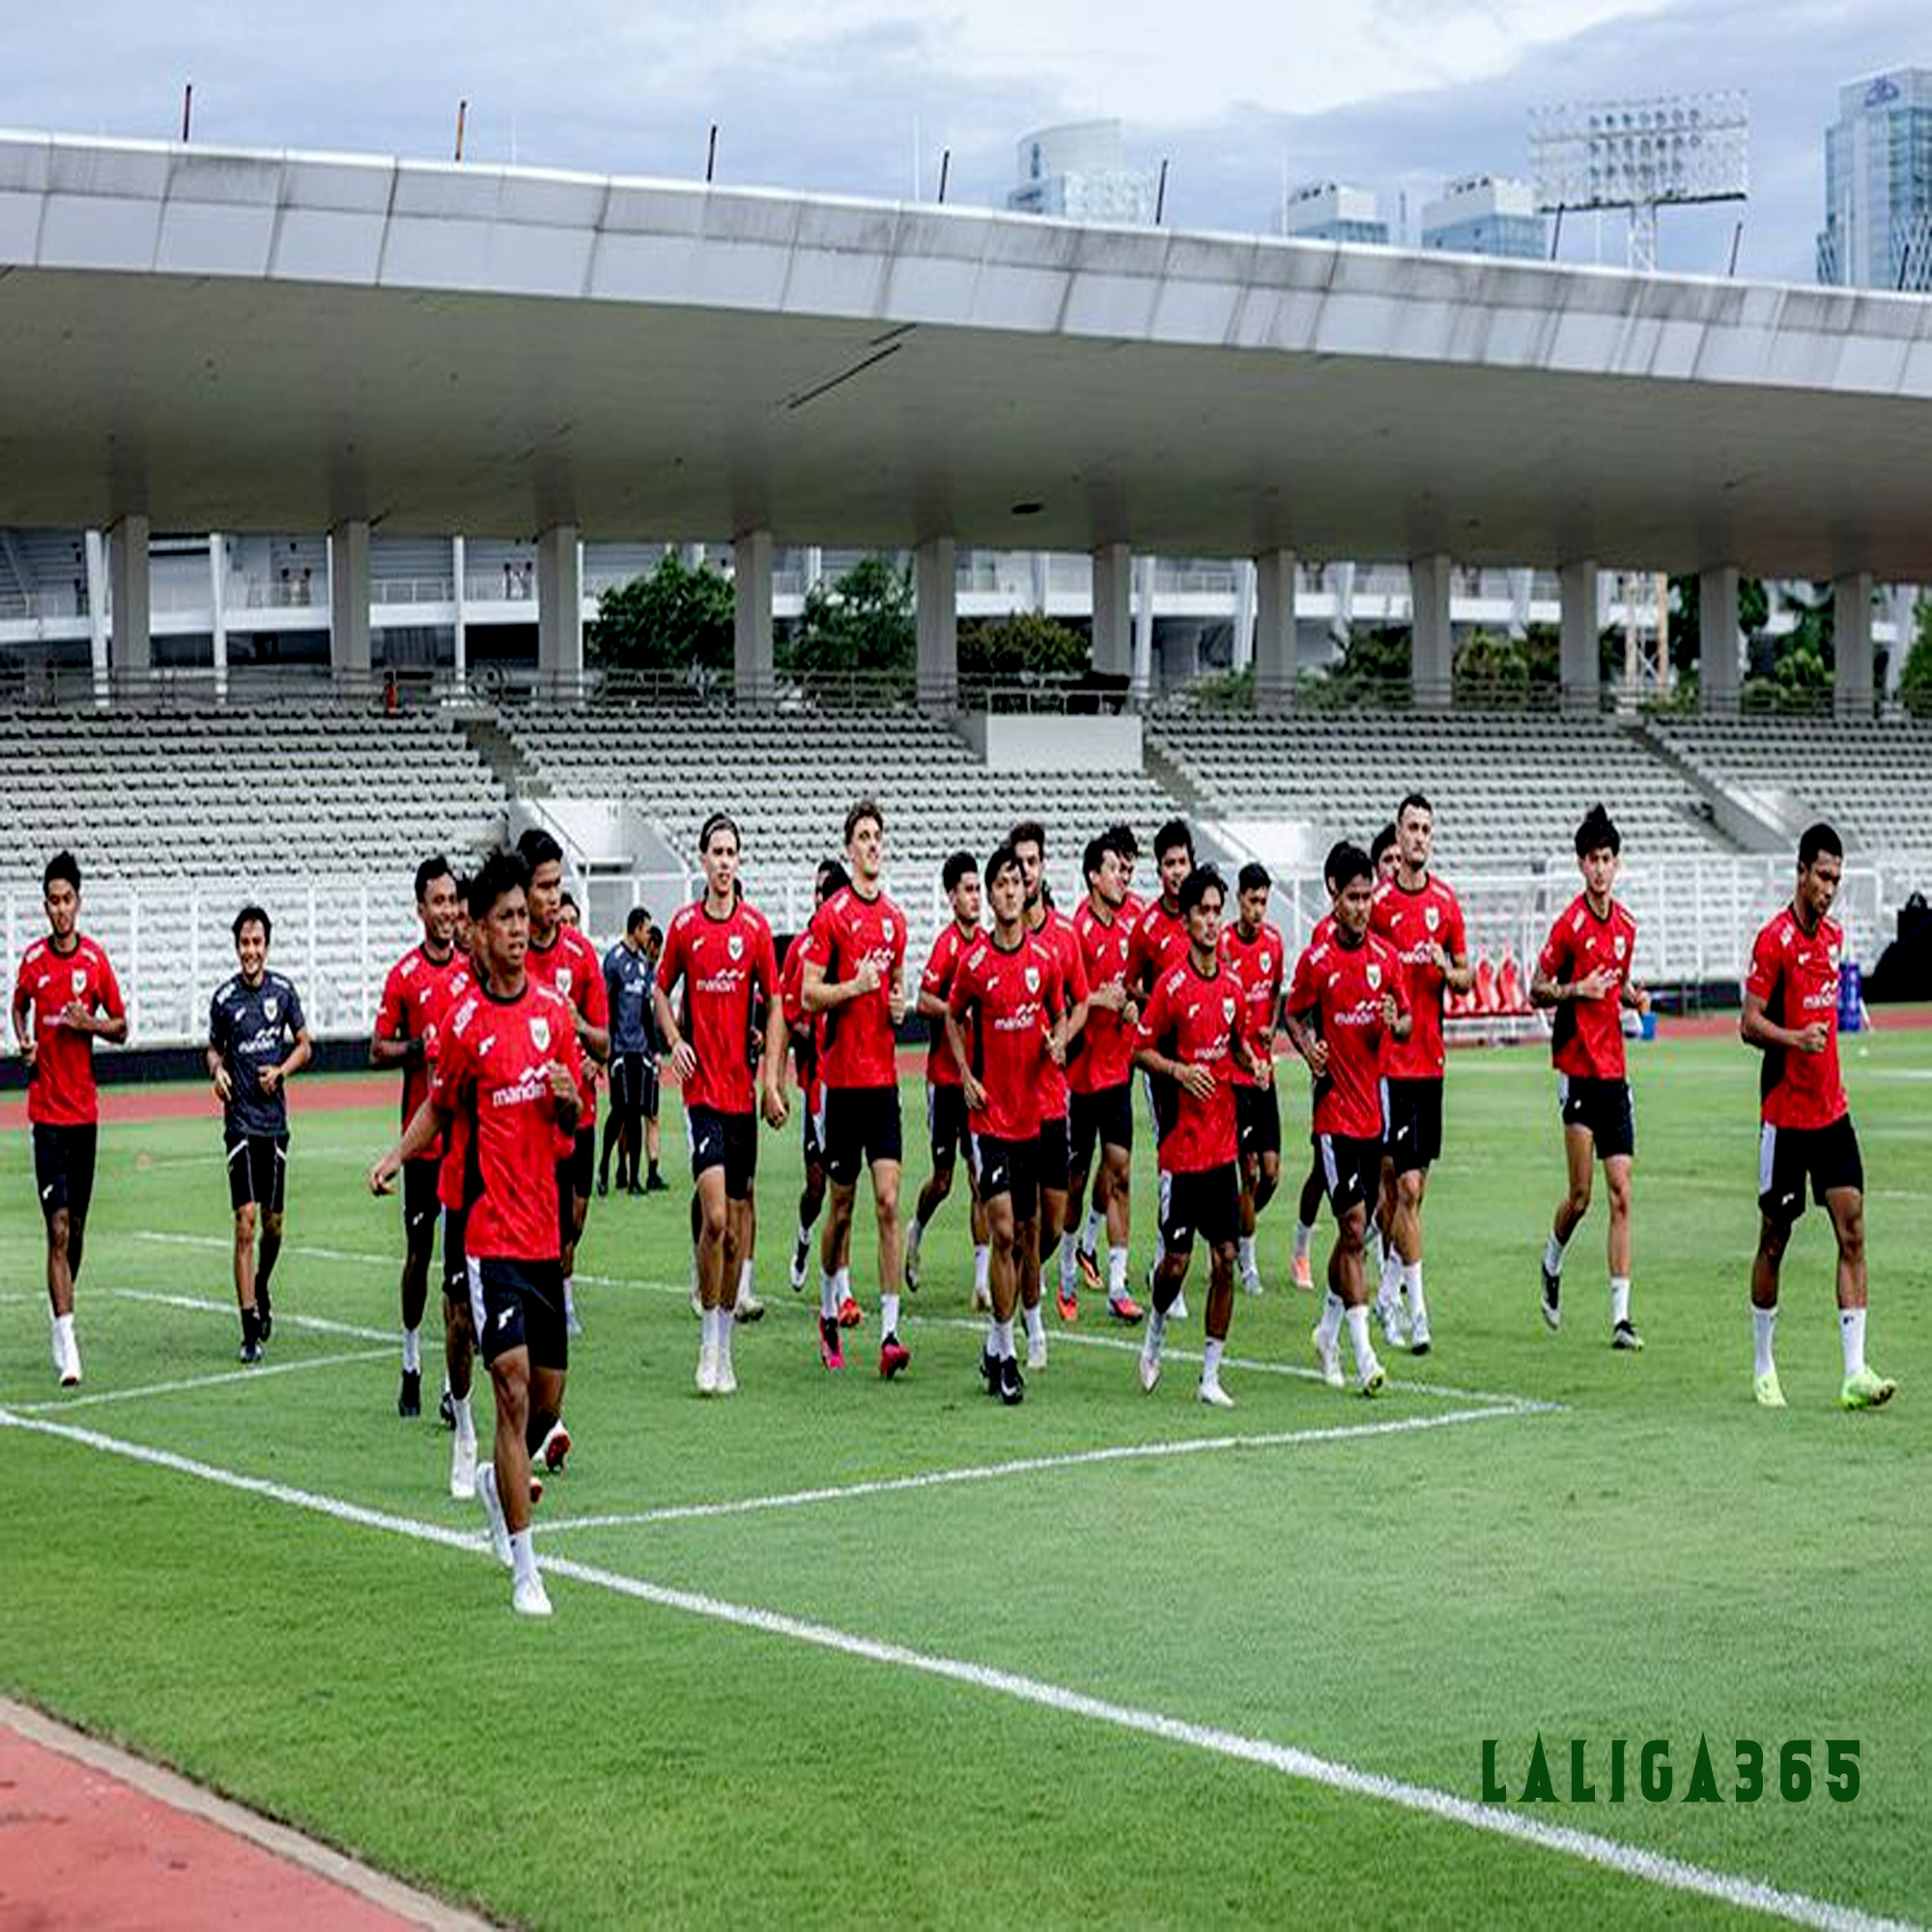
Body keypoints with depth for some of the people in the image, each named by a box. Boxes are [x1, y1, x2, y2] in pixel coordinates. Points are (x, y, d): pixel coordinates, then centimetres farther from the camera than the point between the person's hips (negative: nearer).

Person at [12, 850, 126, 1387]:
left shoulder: (96, 959, 0)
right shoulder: (32, 960, 1)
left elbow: (121, 1026, 7)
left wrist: (90, 1022, -12)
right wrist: (23, 1040, 0)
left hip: (85, 1110, 1)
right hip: (46, 1110, -1)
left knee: (76, 1227, 11)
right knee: (58, 1229, -10)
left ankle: (63, 1315, 33)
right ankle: (65, 1343, -12)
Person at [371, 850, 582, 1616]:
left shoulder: (555, 1008, 6)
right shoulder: (465, 1020, -5)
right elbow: (440, 1105, 7)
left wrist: (569, 1096, -9)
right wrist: (395, 1156, -9)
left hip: (545, 1229, 5)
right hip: (491, 1229, -5)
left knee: (547, 1399, 10)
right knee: (514, 1388, -13)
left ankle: (497, 1482, 42)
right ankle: (524, 1570, -7)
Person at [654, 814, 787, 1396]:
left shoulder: (756, 927, 2)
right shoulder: (684, 925, 2)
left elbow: (774, 1005, 7)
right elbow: (662, 991, 15)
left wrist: (772, 1080, 0)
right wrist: (674, 1041, -2)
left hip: (743, 1090, 2)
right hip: (700, 1087, -1)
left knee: (736, 1229, 7)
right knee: (714, 1217, -15)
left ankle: (725, 1348, 18)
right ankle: (709, 1345, -4)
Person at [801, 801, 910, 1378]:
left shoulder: (895, 918, 12)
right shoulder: (831, 914, -5)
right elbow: (808, 993, -7)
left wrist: (899, 1005, 4)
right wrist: (853, 987, -21)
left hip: (884, 1076, 4)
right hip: (843, 1075, -4)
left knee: (888, 1203, -5)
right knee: (841, 1209, 6)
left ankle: (890, 1333, -9)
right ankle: (828, 1313, 27)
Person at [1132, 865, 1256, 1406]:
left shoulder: (1231, 983, 7)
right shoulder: (1172, 984, -9)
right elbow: (1141, 1048, -4)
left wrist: (1251, 1062, 2)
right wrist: (1180, 1069, -20)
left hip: (1223, 1142, 5)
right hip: (1181, 1143, -5)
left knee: (1224, 1260, 1)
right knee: (1176, 1261, -1)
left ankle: (1211, 1375, 9)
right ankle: (1155, 1333, 30)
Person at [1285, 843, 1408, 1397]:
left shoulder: (1386, 956, 6)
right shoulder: (1316, 959, -6)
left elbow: (1406, 1022, 13)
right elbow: (1293, 1016, 4)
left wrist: (1395, 1022, -9)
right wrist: (1308, 1047, -15)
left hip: (1374, 1107, 5)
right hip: (1334, 1109, -5)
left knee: (1355, 1230, 13)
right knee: (1353, 1226, -11)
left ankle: (1328, 1331, 31)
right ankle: (1364, 1357, -10)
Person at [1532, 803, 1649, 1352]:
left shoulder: (1625, 925, 11)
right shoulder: (1570, 923, -8)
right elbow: (1536, 989, -3)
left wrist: (1634, 996, 5)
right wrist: (1577, 989, -20)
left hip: (1614, 1070, 6)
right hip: (1577, 1065, -6)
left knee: (1621, 1194, -1)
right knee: (1580, 1193, -6)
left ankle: (1621, 1317, -1)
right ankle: (1552, 1265, 26)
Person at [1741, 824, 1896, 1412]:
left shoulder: (1834, 935, 10)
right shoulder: (1774, 940, -12)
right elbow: (1749, 1025, -15)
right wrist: (1796, 1039, -30)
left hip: (1832, 1110, 6)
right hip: (1784, 1115, -6)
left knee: (1852, 1234, -5)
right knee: (1774, 1240, 5)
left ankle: (1855, 1374, -8)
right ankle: (1764, 1369, 20)